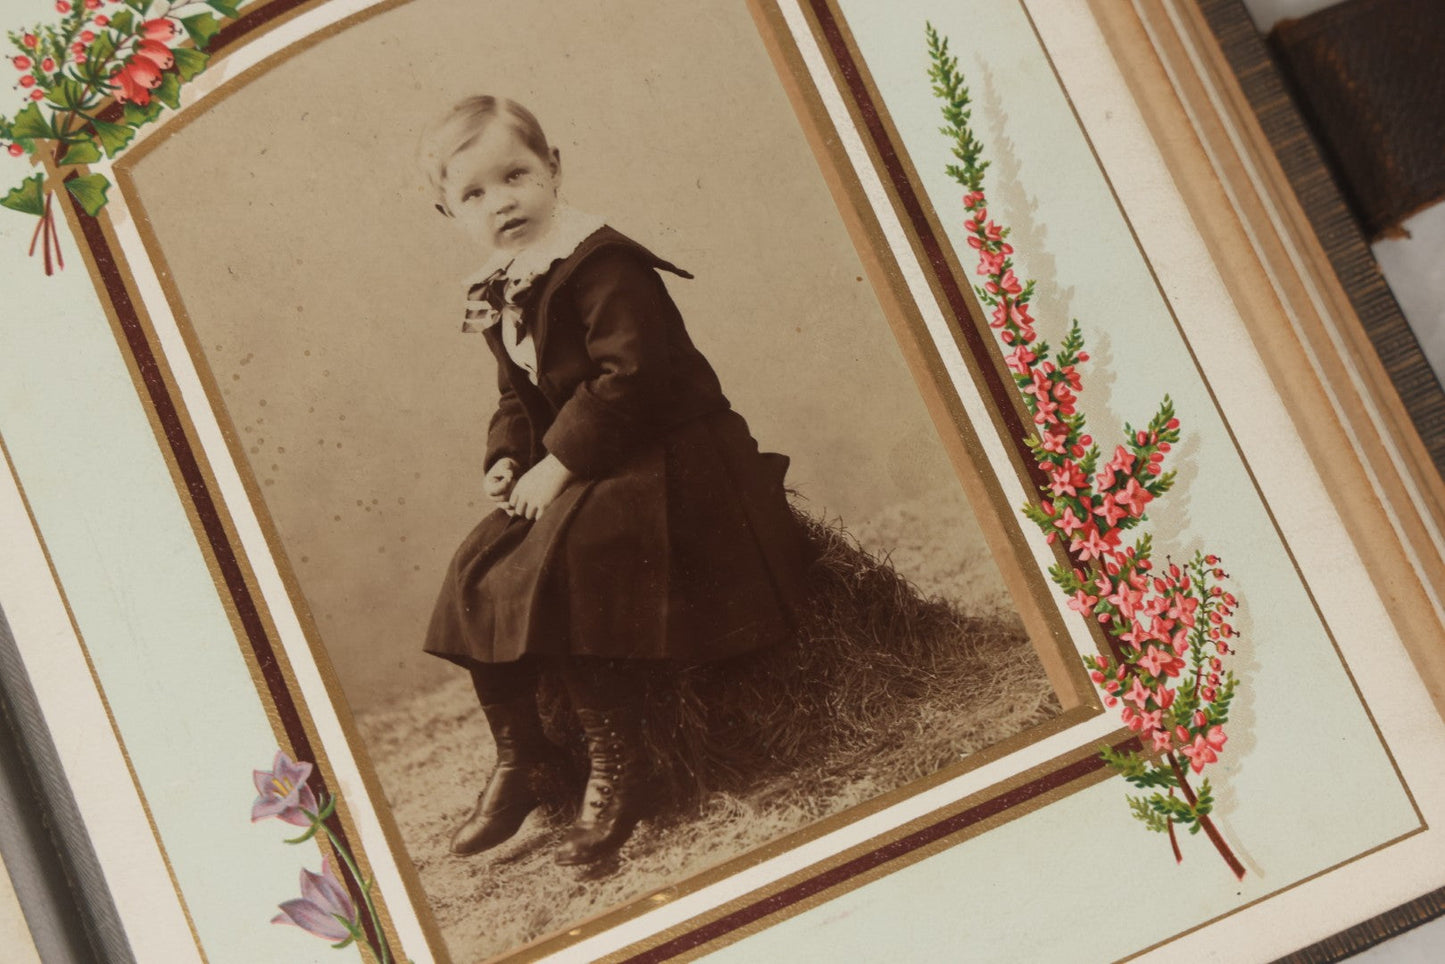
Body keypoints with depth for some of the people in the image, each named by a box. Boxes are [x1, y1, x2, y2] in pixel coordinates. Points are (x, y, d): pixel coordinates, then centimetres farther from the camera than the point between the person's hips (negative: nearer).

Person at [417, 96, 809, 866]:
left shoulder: (599, 263, -17)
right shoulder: (496, 296, 12)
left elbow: (628, 376, -25)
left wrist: (559, 462, -22)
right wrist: (507, 460, 1)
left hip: (661, 462, -9)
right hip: (571, 476, 9)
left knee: (555, 566, -27)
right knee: (477, 573, -3)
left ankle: (617, 770, -17)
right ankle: (517, 758, 8)